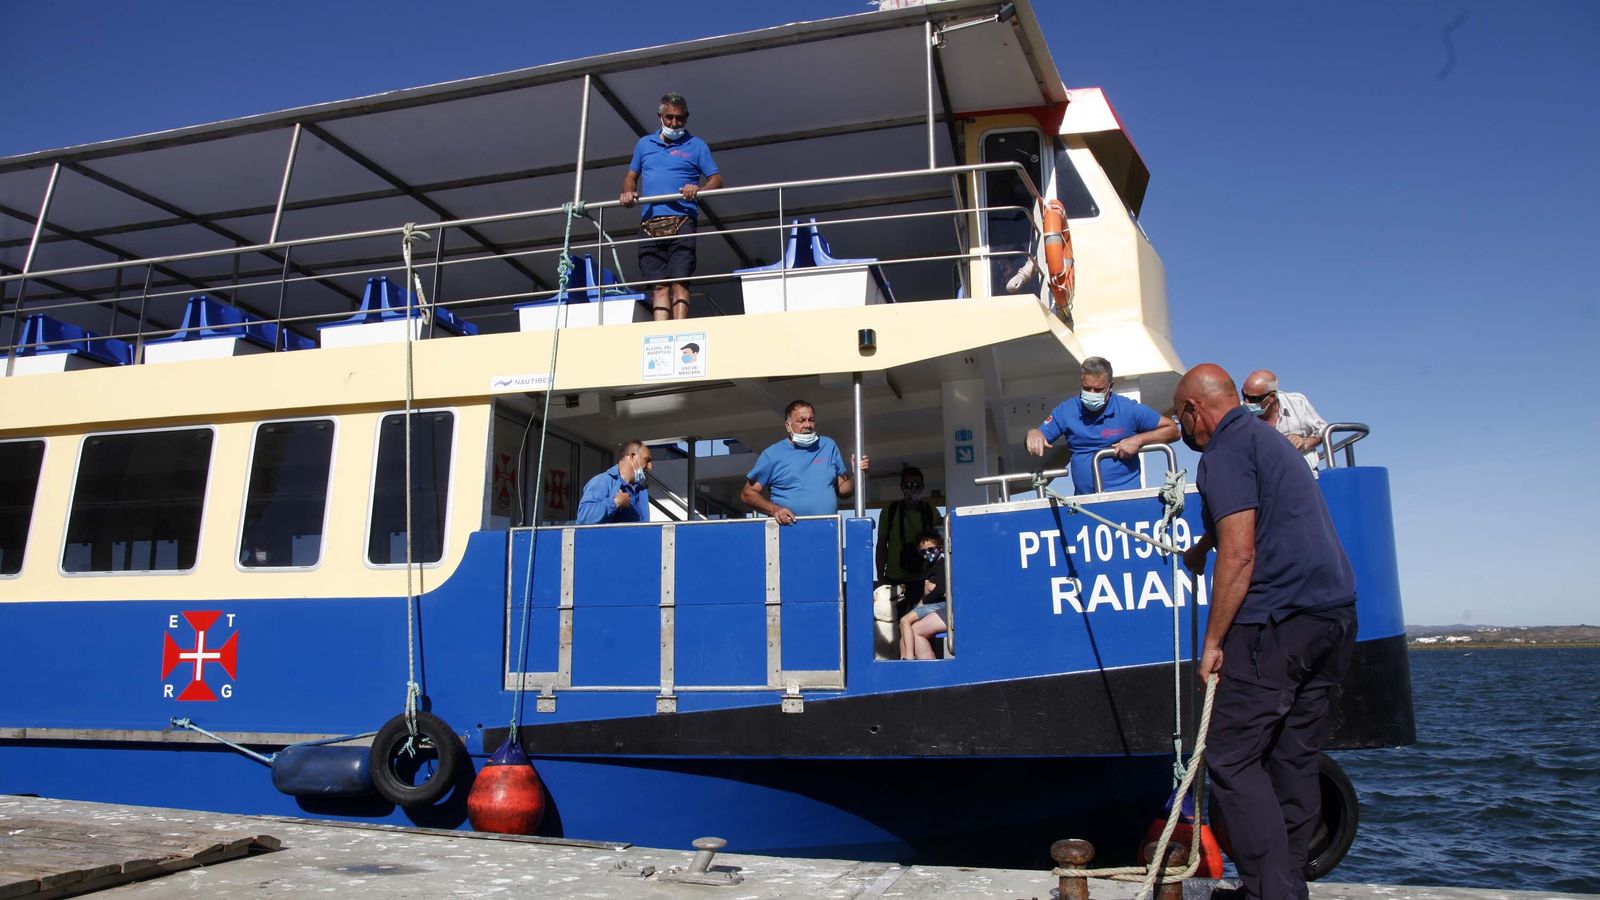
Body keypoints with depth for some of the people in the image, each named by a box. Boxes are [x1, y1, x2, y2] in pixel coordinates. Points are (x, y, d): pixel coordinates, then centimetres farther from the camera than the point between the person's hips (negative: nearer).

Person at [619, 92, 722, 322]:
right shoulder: (644, 144, 22)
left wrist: (698, 190, -15)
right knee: (658, 285, -4)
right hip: (650, 225, 3)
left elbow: (716, 180, 6)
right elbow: (631, 176, 27)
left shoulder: (696, 146, 12)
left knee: (679, 283, -13)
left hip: (681, 223, -3)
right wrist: (628, 192, 4)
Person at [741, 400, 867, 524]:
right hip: (789, 529, -4)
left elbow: (842, 490, 18)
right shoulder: (772, 454, 6)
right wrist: (774, 509, -9)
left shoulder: (828, 446, 15)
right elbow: (748, 493, 6)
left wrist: (856, 477, -2)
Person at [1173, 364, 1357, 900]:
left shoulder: (1226, 450, -8)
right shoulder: (1267, 438, 23)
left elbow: (1239, 554, -16)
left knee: (1232, 758, -6)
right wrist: (1200, 549, 57)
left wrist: (1213, 642, -12)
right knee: (1294, 757, 12)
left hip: (1278, 619, -10)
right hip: (1335, 614, 10)